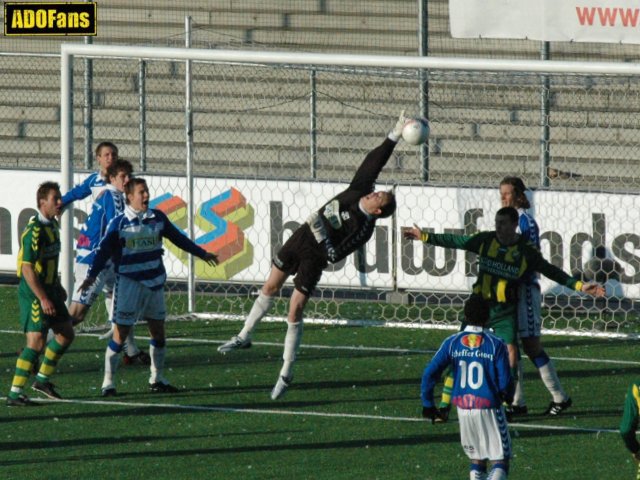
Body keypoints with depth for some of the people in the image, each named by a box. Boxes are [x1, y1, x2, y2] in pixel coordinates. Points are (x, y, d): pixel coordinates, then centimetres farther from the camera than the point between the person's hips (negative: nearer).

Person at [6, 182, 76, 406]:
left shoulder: (52, 225, 9)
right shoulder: (34, 231, -21)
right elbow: (27, 268, -24)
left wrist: (58, 287, 25)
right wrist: (43, 299, -25)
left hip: (49, 289, 10)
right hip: (33, 294, -10)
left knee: (66, 333, 15)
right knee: (36, 341, -12)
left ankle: (42, 379, 29)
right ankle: (14, 394, -7)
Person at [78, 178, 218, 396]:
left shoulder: (157, 218, 5)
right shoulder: (119, 223, -9)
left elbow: (178, 238, 19)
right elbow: (104, 251, -12)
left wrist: (202, 253, 27)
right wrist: (91, 276, -25)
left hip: (154, 283, 5)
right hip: (128, 284, -5)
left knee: (158, 333, 11)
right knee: (120, 334, -6)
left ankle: (157, 379, 26)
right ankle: (108, 382, 1)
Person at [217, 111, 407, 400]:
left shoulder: (363, 229, -20)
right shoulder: (359, 191, -6)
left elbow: (335, 255, -24)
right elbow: (375, 160, -2)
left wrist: (321, 233, -31)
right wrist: (395, 136, -5)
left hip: (314, 257, -7)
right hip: (300, 239, 7)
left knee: (294, 313, -7)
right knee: (270, 287, 18)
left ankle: (287, 374, 5)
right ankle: (244, 337, 37)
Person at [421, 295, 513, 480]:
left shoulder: (452, 343, 0)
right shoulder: (496, 344, -8)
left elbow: (430, 373, -4)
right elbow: (505, 382, -7)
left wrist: (428, 404, 7)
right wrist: (508, 397, 16)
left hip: (463, 407, 3)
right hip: (489, 406, -3)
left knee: (476, 456, 22)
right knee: (500, 459, 0)